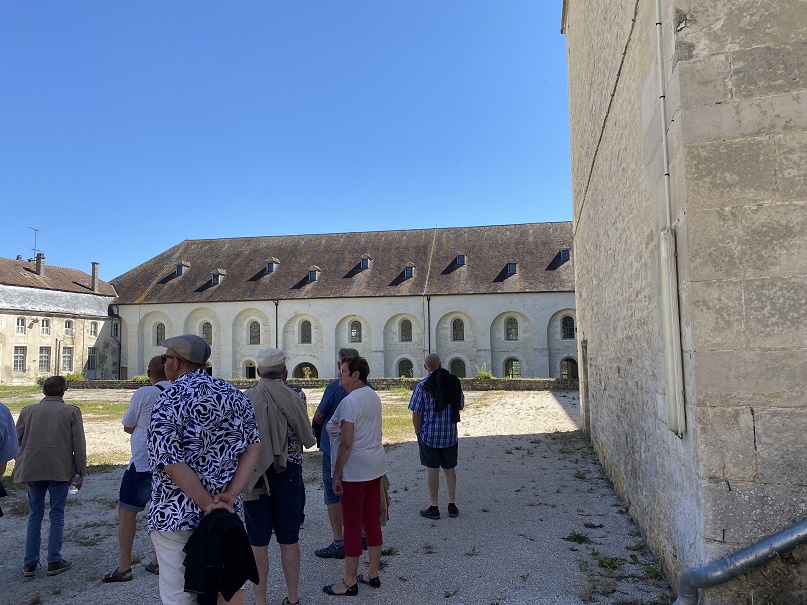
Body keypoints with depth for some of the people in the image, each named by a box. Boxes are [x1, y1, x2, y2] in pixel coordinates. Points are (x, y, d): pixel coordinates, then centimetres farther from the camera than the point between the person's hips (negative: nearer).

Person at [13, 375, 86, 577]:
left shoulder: (28, 411, 8)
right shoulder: (71, 412, -1)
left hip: (32, 469, 3)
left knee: (35, 515, 14)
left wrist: (19, 467, 23)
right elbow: (79, 445, -2)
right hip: (60, 470, -3)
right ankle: (54, 562, 11)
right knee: (57, 515, 8)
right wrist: (81, 472, 5)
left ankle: (30, 563, 16)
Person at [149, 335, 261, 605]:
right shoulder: (233, 394, 2)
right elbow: (252, 446, -3)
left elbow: (173, 464, -20)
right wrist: (230, 495, -9)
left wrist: (208, 505, -15)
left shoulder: (168, 403, -13)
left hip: (177, 516, -5)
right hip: (225, 513, 5)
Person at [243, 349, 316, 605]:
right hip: (288, 473, 1)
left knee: (258, 541, 10)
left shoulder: (246, 399, -6)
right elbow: (308, 440, 0)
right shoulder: (294, 398, -7)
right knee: (289, 538, 12)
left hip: (256, 475, -1)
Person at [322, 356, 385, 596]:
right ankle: (373, 574, 27)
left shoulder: (349, 401, -18)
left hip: (355, 470, -9)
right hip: (376, 467, 9)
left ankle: (350, 582, 15)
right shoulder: (374, 397, 9)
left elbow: (346, 443, -20)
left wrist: (336, 475, -14)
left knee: (352, 525, 3)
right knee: (373, 522, 15)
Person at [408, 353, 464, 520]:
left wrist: (418, 432, 3)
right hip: (450, 434, 4)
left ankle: (433, 507, 11)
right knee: (450, 469, 14)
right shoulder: (454, 381, 1)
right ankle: (452, 505, 21)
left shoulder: (423, 385, -12)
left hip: (429, 434, -4)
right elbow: (461, 406, 11)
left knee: (432, 470, 4)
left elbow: (416, 414, -12)